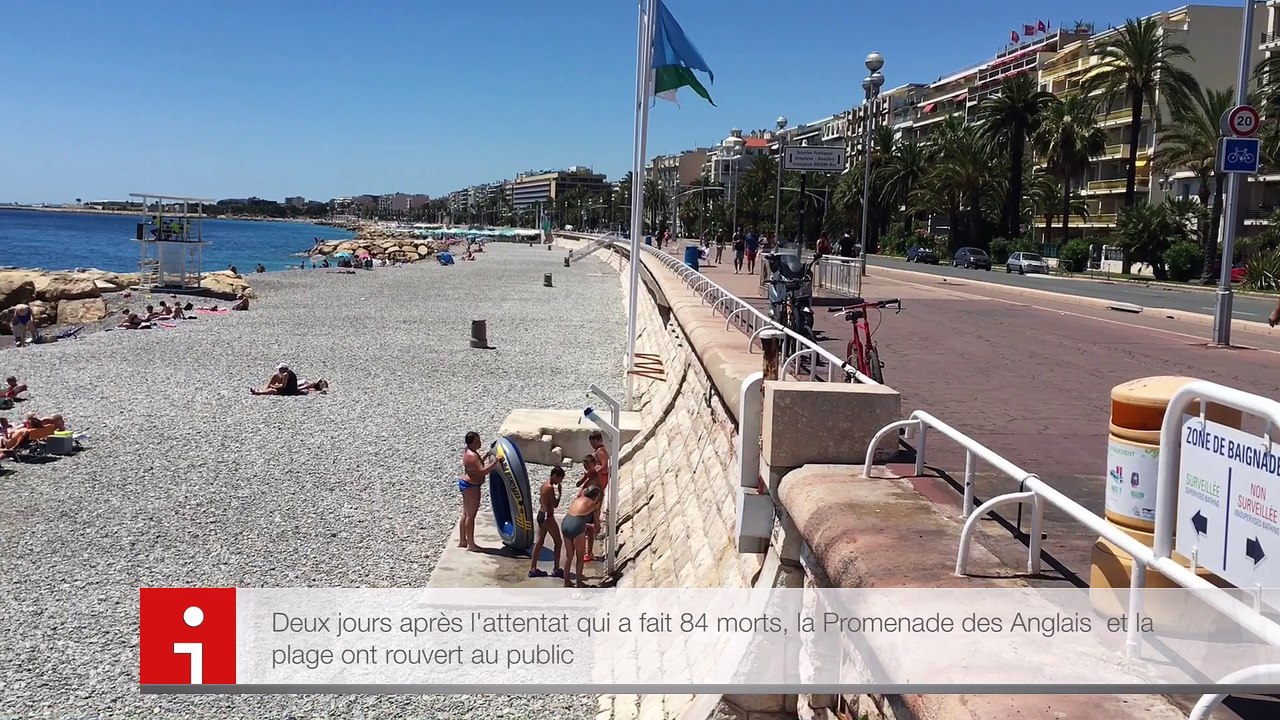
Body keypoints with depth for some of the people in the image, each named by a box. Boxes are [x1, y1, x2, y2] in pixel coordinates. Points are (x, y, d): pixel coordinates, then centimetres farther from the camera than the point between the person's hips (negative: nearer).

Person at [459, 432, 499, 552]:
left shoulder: (469, 452, 9)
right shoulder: (472, 455, -23)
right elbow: (482, 471, -30)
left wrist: (486, 456, 16)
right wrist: (495, 462, -31)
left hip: (465, 483, 11)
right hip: (471, 486, -11)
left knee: (466, 513, 17)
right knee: (471, 515, -5)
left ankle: (462, 540, 25)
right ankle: (471, 544, 0)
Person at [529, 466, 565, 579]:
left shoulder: (544, 485, 10)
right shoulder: (550, 487, -18)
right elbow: (555, 505, -18)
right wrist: (559, 492, -10)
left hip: (541, 515, 9)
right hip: (548, 516, -9)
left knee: (539, 542, 11)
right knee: (558, 541, 2)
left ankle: (533, 569, 13)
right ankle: (556, 569, 6)